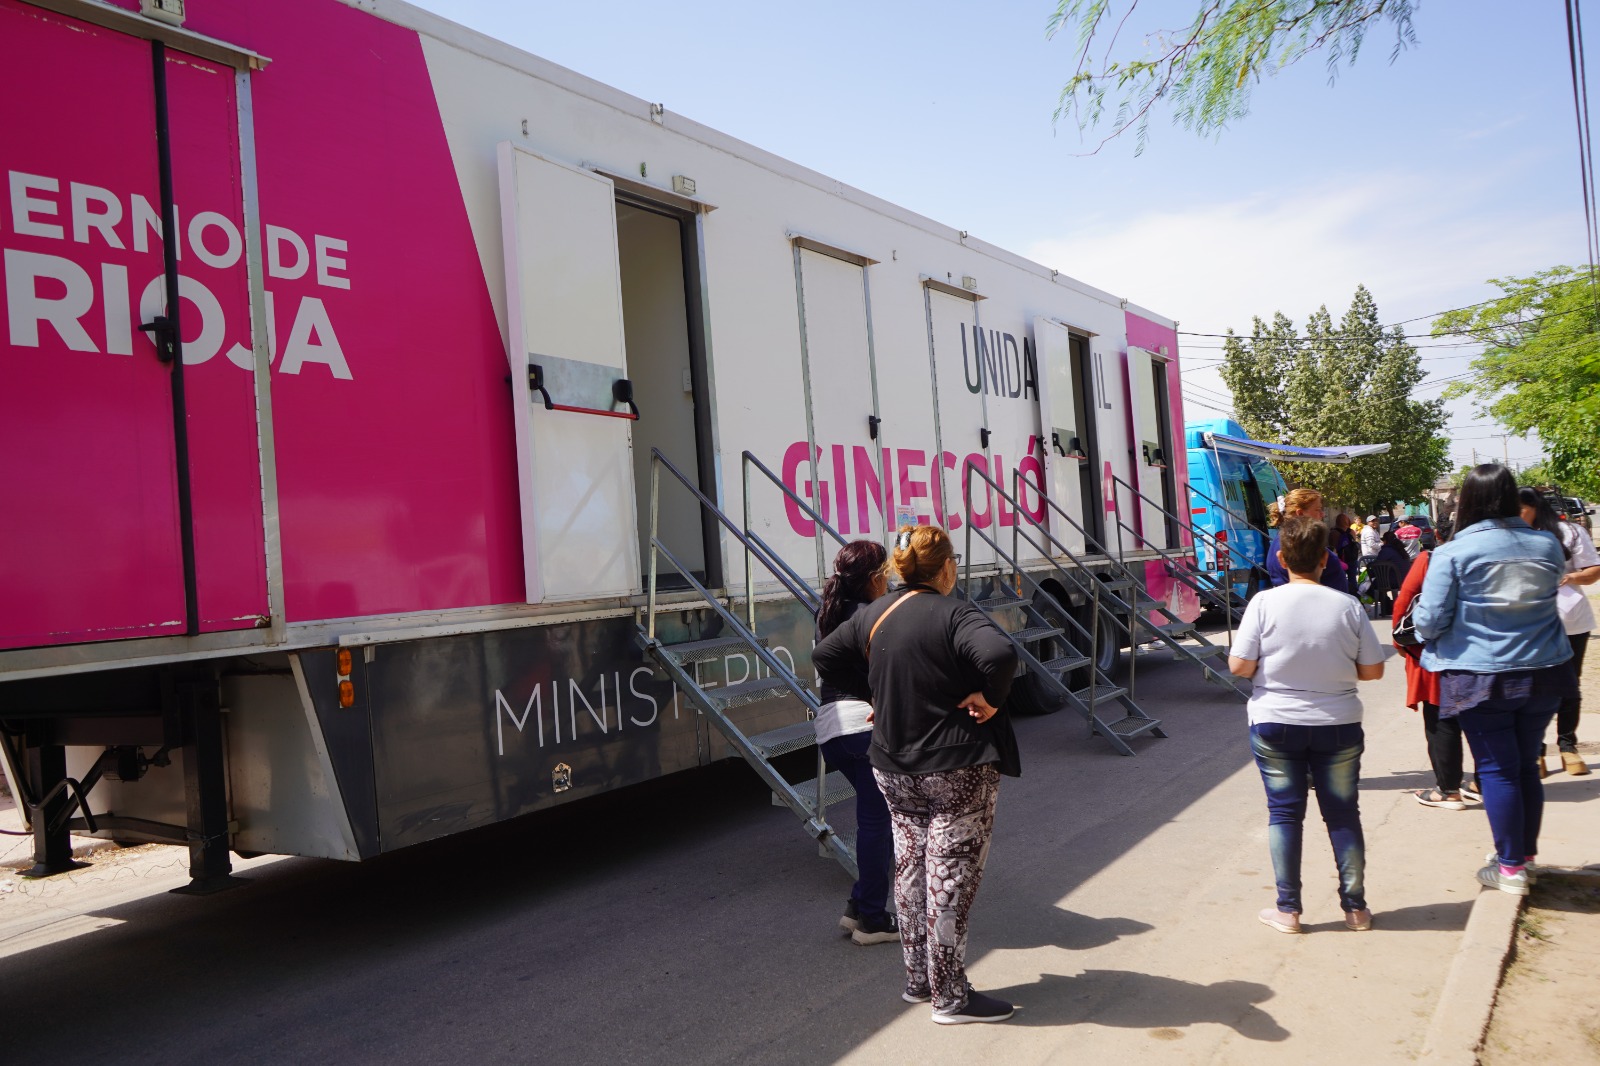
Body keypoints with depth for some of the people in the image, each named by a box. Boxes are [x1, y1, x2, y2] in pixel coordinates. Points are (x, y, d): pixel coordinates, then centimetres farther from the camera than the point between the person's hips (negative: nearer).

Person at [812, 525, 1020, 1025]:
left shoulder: (873, 614, 3)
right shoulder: (953, 614, -17)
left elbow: (823, 655, 13)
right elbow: (1000, 654, -35)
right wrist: (989, 697, -18)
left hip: (894, 768, 7)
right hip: (959, 769, -6)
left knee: (910, 871, 17)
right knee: (949, 879, 2)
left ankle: (918, 980, 29)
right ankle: (951, 996, 12)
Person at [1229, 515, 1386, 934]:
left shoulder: (1265, 603, -12)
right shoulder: (1348, 606, -6)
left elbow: (1239, 665, -13)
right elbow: (1373, 670, -2)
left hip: (1275, 724, -1)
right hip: (1338, 726, 2)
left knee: (1285, 812, 8)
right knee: (1343, 813, 13)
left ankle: (1287, 909, 13)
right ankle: (1356, 906, 22)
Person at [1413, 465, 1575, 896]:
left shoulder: (1453, 553, -14)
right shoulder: (1547, 546, 0)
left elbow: (1431, 621, -13)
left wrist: (1419, 613, 7)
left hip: (1480, 678, -4)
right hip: (1544, 674, 4)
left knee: (1497, 769, 4)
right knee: (1526, 765, 16)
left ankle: (1511, 868, 10)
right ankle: (1525, 854, 28)